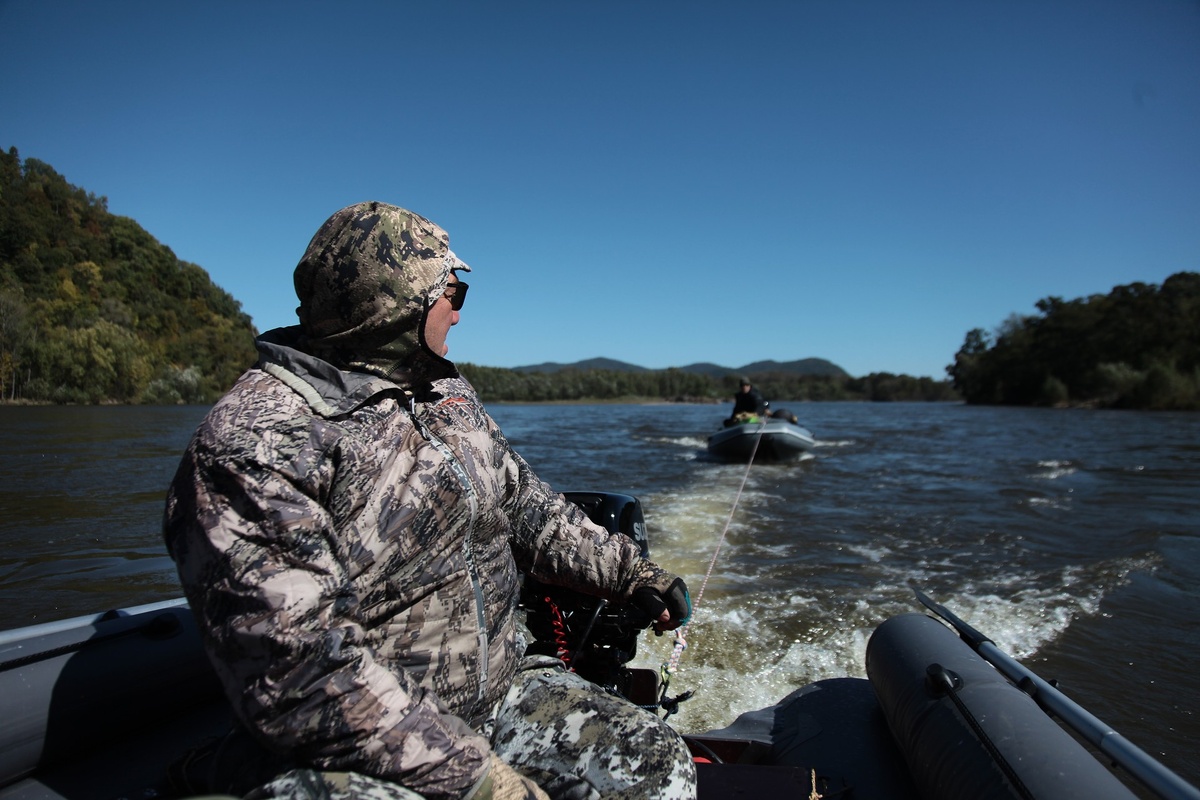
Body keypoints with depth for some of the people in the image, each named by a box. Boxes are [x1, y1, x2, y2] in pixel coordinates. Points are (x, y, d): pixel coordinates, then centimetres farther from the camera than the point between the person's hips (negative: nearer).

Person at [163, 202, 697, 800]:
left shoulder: (447, 393, 8)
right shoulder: (251, 442, -19)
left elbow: (523, 504, 17)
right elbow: (297, 666, -24)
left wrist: (629, 572, 9)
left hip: (501, 686, 7)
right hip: (368, 751, -6)